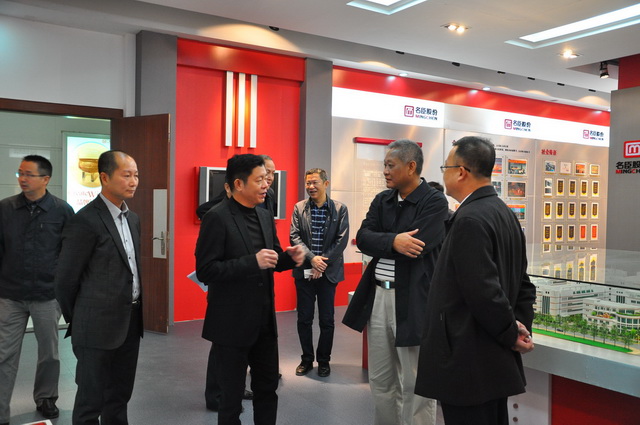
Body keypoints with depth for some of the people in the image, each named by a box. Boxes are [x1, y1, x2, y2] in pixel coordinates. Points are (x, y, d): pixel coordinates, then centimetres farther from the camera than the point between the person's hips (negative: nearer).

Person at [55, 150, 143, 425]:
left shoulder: (132, 219, 10)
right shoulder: (86, 221, -15)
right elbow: (66, 278, -10)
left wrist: (136, 310, 15)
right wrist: (77, 320, 1)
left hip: (130, 322, 7)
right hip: (99, 325, -7)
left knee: (120, 397, 18)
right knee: (91, 400, 8)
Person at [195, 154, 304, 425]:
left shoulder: (265, 216, 6)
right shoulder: (217, 217, -16)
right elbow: (205, 271, -21)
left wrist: (290, 258, -8)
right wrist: (252, 262, -27)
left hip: (264, 319, 7)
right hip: (232, 322, -7)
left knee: (268, 388, 20)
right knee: (232, 395, 11)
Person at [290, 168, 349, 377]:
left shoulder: (340, 209, -1)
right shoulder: (299, 208, 3)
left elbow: (342, 240, -7)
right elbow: (294, 236, -3)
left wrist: (323, 261, -14)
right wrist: (312, 258, -16)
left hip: (329, 271, -1)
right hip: (304, 270, 2)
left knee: (326, 320, 6)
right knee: (304, 318, 8)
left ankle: (324, 360, 22)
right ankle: (307, 359, 24)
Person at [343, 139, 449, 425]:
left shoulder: (434, 202, -9)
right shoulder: (381, 200, 11)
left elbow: (414, 247, -20)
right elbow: (362, 238, -2)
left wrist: (378, 242, -7)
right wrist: (392, 241, -19)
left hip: (413, 301, -6)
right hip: (377, 297, 7)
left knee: (415, 387, 3)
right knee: (380, 382, 17)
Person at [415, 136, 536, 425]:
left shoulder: (470, 219, -19)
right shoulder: (504, 212, 11)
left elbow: (483, 290, -23)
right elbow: (522, 283, 13)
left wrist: (512, 334, -10)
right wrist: (521, 327, 5)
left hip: (468, 365, -10)